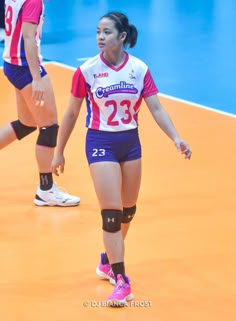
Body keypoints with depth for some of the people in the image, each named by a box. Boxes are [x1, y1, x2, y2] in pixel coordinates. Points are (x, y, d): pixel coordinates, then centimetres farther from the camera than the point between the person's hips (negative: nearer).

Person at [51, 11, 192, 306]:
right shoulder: (87, 71, -10)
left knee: (127, 212, 13)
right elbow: (71, 114, -1)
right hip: (100, 142, -3)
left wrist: (176, 139, -18)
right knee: (111, 213, -10)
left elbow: (156, 109, -5)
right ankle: (120, 282, -7)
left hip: (130, 142, 4)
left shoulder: (139, 69, -5)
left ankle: (109, 261, 37)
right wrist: (59, 152, 3)